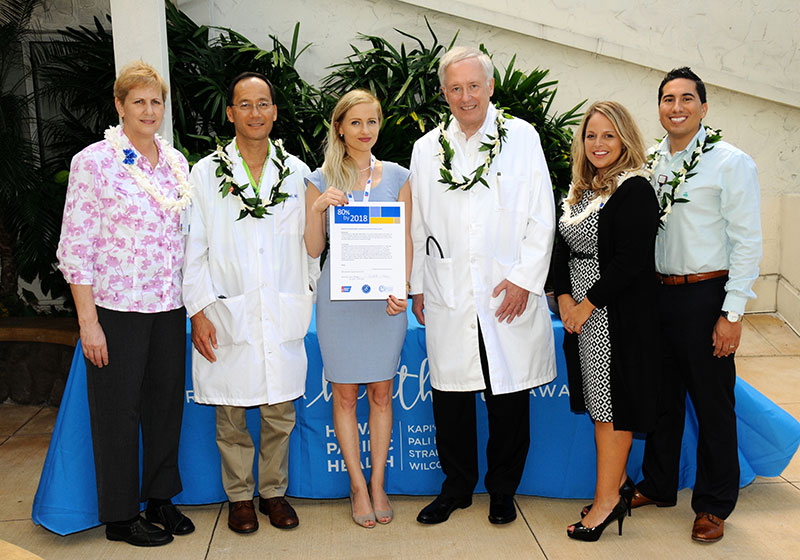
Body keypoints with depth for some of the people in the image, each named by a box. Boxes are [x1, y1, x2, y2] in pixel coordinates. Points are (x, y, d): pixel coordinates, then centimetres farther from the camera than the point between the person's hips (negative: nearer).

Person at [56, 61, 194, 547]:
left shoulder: (176, 161, 8)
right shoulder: (94, 162, -8)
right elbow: (75, 248, -9)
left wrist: (194, 303, 10)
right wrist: (88, 320, -13)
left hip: (169, 306, 5)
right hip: (117, 307, -5)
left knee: (167, 402, 13)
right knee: (118, 411, 6)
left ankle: (161, 498, 32)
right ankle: (121, 516, 22)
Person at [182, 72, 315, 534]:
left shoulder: (296, 171, 7)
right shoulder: (207, 172, 1)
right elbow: (194, 248, 0)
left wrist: (305, 299, 10)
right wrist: (199, 311, -6)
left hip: (283, 313, 2)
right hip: (227, 314, -1)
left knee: (280, 413, 9)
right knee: (230, 417, 8)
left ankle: (274, 491, 28)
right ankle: (240, 495, 26)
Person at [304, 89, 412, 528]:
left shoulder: (396, 176, 6)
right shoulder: (321, 180, 3)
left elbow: (406, 240, 6)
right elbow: (313, 249, 1)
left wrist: (401, 289, -8)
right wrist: (318, 208, -16)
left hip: (386, 294, 1)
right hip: (339, 295, -1)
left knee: (381, 394, 7)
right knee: (345, 395, 5)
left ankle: (378, 484, 21)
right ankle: (357, 486, 19)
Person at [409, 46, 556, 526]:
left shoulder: (522, 138, 3)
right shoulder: (427, 148, 10)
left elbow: (542, 218, 1)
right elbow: (418, 225, 13)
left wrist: (524, 278, -7)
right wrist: (417, 287, 10)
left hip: (510, 295, -1)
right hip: (448, 298, 2)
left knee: (510, 400, 7)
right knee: (450, 397, 8)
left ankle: (503, 491, 26)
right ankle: (456, 489, 26)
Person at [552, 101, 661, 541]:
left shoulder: (634, 189, -12)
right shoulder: (579, 189, 12)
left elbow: (632, 260, -19)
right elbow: (563, 248, 12)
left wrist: (589, 303, -16)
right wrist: (564, 298, -3)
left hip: (619, 313, -8)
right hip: (581, 312, 8)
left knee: (612, 404, -1)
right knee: (598, 400, 14)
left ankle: (608, 499, 10)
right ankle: (618, 481, 28)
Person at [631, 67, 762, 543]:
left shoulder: (731, 162, -6)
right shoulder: (651, 163, 8)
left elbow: (747, 242, -9)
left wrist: (732, 313, -14)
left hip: (706, 296, -5)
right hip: (657, 294, 5)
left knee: (712, 404, 6)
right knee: (662, 396, 16)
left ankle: (714, 505, 22)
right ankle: (659, 486, 33)